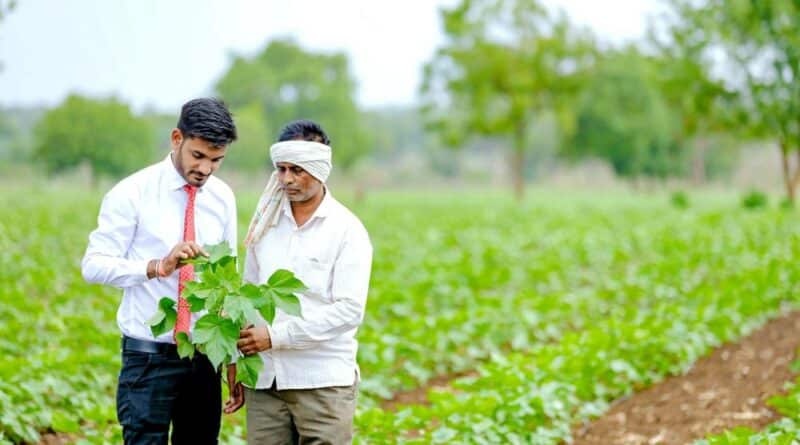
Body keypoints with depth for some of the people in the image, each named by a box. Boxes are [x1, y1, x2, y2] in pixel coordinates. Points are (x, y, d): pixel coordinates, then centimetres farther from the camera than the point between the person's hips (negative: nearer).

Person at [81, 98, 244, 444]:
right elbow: (94, 264, -12)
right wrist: (158, 266, -28)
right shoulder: (133, 193, -7)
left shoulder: (223, 198, 7)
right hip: (149, 355, -4)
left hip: (204, 357, 4)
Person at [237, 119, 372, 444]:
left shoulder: (347, 230, -3)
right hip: (265, 380, 4)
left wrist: (277, 336, -16)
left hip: (323, 381, -4)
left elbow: (349, 309, -12)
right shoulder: (265, 223, 11)